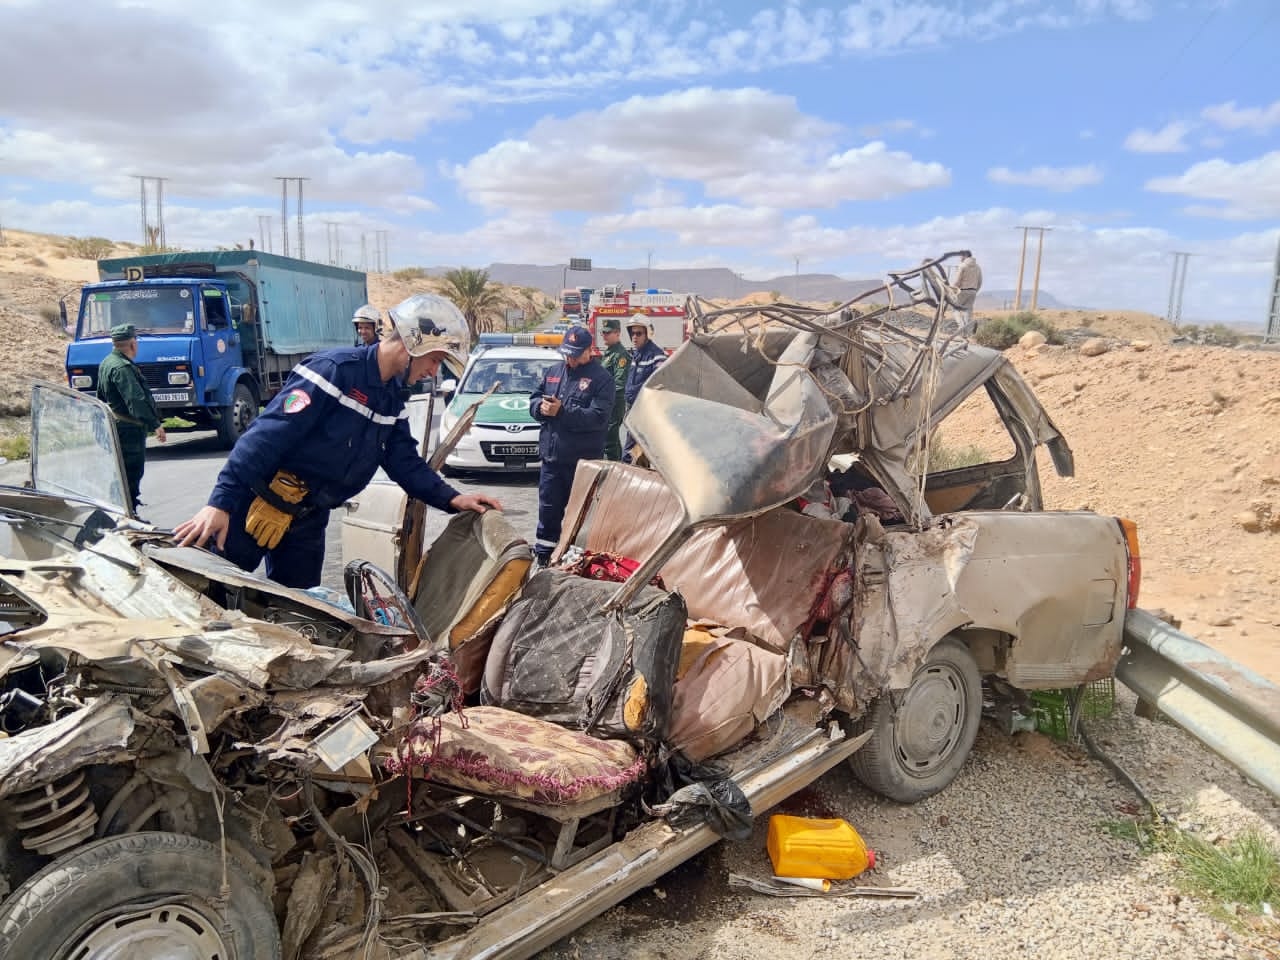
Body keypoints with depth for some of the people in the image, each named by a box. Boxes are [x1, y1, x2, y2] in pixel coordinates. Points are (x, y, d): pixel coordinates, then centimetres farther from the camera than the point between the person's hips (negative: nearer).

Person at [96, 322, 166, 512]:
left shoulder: (107, 363, 15)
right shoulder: (122, 368, -19)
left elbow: (101, 396, 25)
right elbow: (136, 400, -27)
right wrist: (155, 424, -29)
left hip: (114, 424, 11)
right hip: (129, 429, -11)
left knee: (121, 472, 17)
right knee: (132, 473, -8)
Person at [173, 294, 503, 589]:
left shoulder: (392, 397, 6)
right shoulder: (336, 369, -22)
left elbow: (404, 461, 10)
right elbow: (267, 435, -27)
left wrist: (451, 499, -4)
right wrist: (220, 502, -32)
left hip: (308, 519, 8)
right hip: (259, 504, -8)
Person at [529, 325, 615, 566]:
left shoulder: (601, 379, -7)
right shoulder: (553, 372, 13)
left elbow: (598, 417, -19)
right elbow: (533, 400, 17)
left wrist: (561, 411, -22)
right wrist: (541, 407, -8)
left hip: (583, 459, -5)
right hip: (551, 455, 6)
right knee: (548, 506, 14)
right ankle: (543, 553, 26)